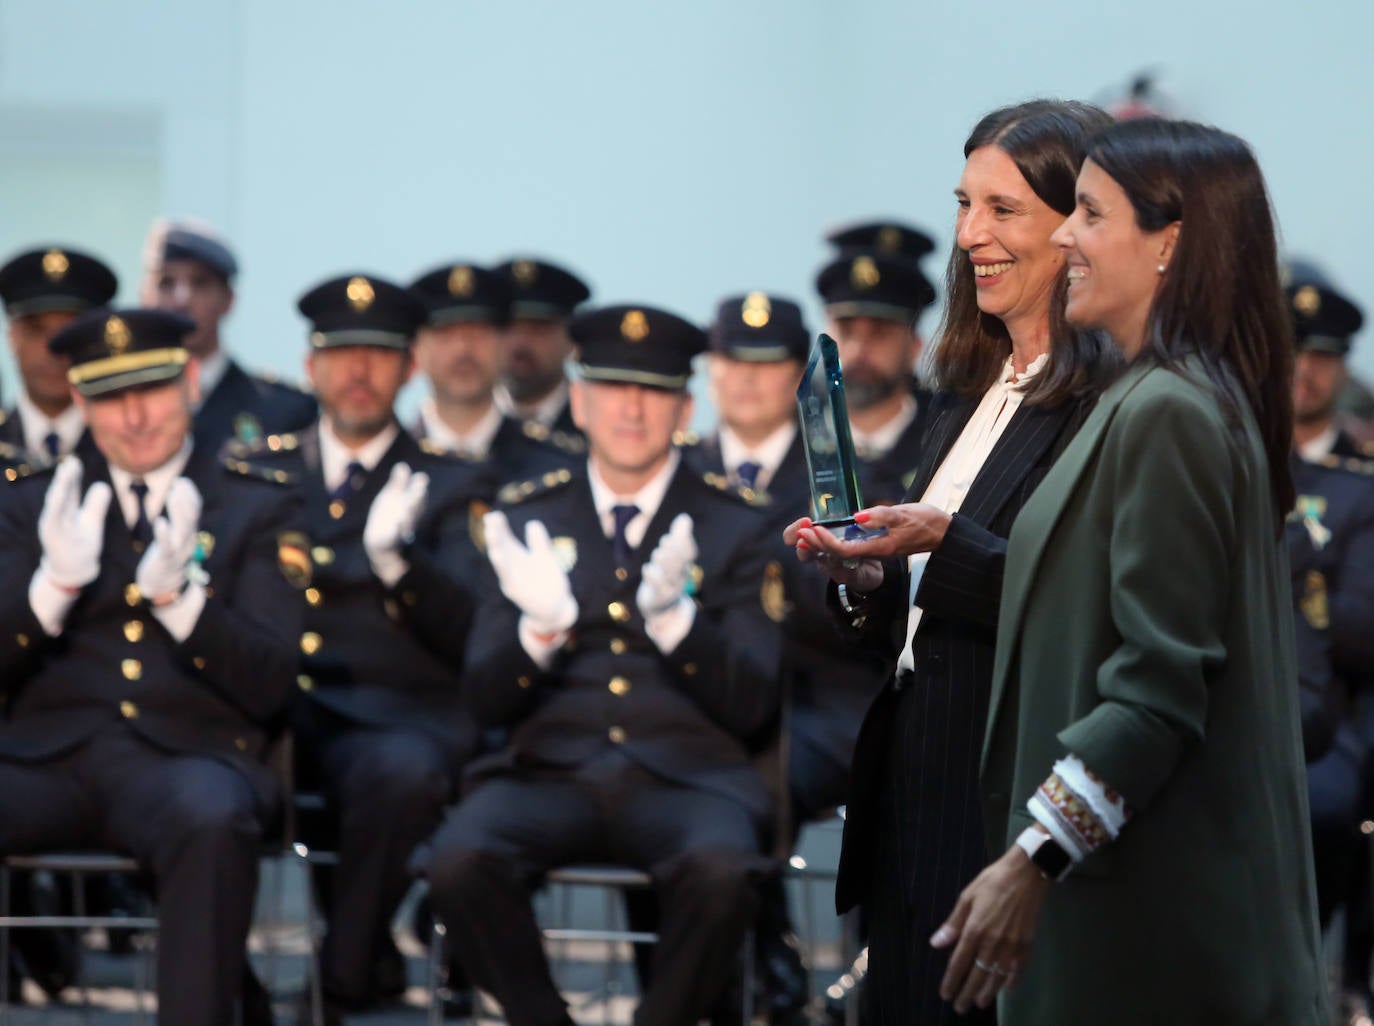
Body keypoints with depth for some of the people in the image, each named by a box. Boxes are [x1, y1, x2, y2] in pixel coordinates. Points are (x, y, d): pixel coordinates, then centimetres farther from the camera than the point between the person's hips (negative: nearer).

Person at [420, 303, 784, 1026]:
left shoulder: (734, 526, 11)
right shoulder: (528, 519, 15)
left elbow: (752, 708, 2)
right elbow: (485, 702, 10)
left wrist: (675, 618, -15)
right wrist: (541, 627, -12)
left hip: (685, 777, -1)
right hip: (550, 771, 1)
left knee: (720, 873, -36)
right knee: (458, 863, -31)